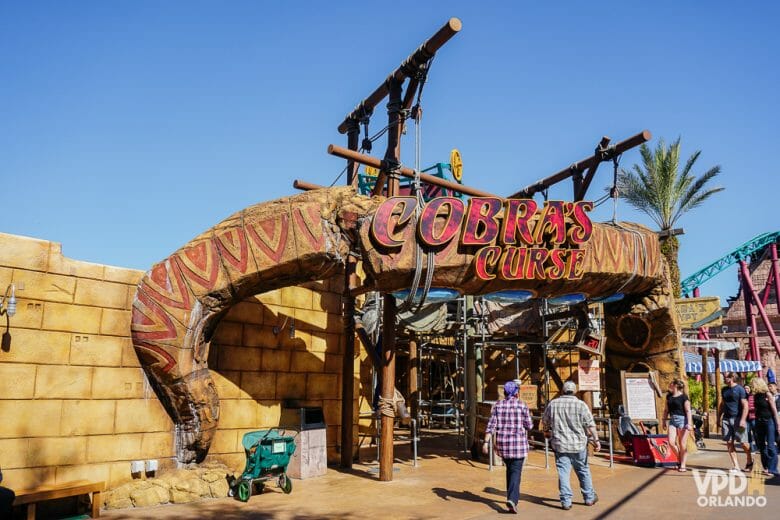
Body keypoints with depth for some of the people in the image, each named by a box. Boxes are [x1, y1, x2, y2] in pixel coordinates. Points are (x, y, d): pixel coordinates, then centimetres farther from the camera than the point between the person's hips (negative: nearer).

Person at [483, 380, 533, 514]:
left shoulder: (498, 405, 1)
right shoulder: (522, 405, -7)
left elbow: (491, 425, -6)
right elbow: (529, 426, -4)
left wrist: (486, 442, -8)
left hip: (502, 443, 4)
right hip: (518, 443, -3)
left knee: (510, 469, 21)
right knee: (516, 471, -2)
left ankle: (512, 497, 28)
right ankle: (512, 499, -20)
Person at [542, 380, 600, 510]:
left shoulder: (553, 403, 0)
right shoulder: (580, 405, -8)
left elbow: (545, 421, 13)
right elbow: (590, 424, -11)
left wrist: (547, 430, 33)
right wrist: (596, 440, -4)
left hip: (560, 444, 1)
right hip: (578, 445, 0)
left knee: (563, 472, 4)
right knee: (583, 471, 16)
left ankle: (566, 502, 4)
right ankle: (589, 498, 28)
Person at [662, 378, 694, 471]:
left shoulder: (683, 397, -7)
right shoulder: (669, 396, 12)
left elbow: (688, 411, -10)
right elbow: (666, 409, 19)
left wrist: (689, 423, -16)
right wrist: (665, 420, 19)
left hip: (682, 420, -5)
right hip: (672, 420, 5)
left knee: (682, 444, 0)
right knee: (671, 442, -6)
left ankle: (682, 465, 10)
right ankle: (680, 458, 18)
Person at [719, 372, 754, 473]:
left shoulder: (740, 389, -6)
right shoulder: (724, 390, 13)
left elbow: (745, 406, -10)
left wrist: (743, 420, -18)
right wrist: (719, 418, 17)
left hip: (738, 419, -5)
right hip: (726, 419, 5)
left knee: (743, 442, 0)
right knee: (729, 443, 1)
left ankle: (750, 461, 28)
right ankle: (736, 467, 6)